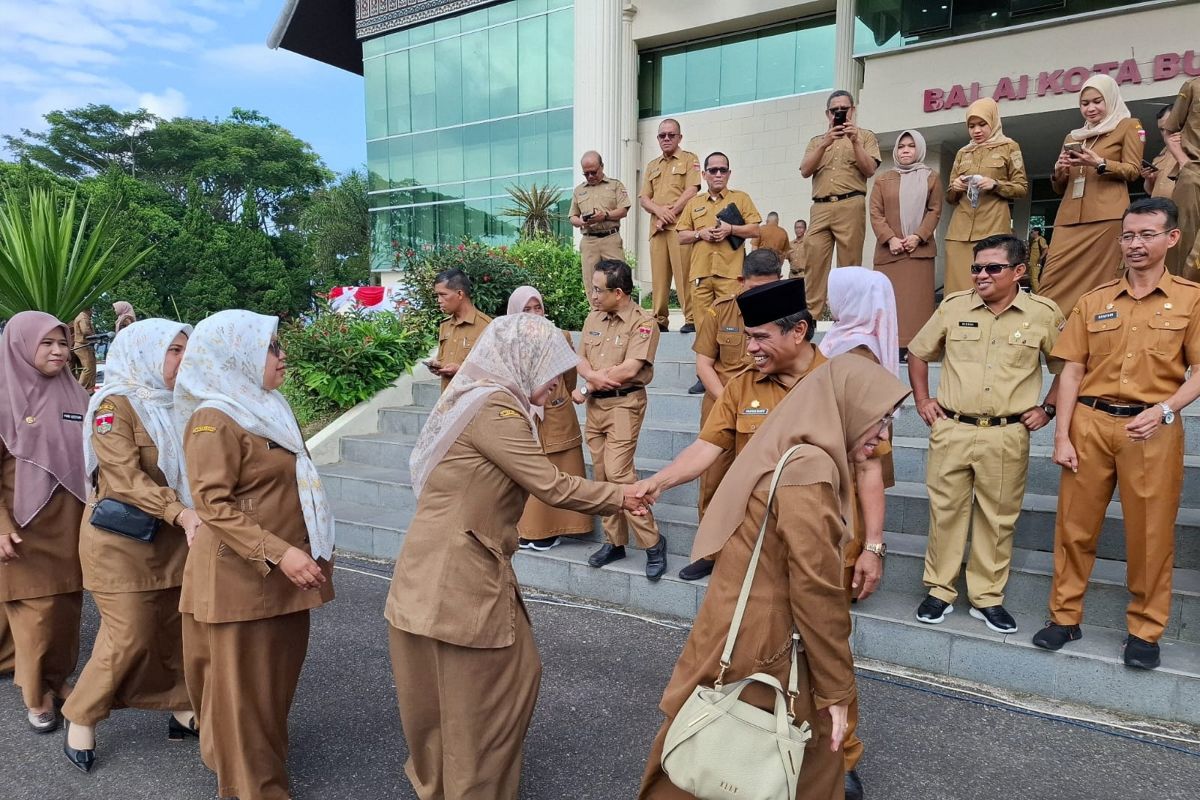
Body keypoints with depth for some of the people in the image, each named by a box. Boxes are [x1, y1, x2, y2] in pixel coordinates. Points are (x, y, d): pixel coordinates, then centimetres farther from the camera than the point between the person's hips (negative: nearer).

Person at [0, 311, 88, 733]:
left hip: (71, 525, 4)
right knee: (36, 613, 1)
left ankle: (58, 679, 27)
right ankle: (36, 694, 19)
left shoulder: (75, 397, 7)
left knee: (67, 607, 11)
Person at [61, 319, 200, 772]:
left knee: (179, 629, 9)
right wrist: (182, 515, -32)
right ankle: (81, 719, 21)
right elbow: (127, 479, -22)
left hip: (173, 539, 6)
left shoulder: (177, 405, 7)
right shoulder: (115, 404, -13)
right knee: (130, 637, -1)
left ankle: (180, 708, 25)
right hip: (123, 540, -6)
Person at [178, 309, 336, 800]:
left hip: (283, 574, 8)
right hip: (240, 577, -8)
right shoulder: (214, 420, -15)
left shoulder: (266, 410, 12)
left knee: (277, 680, 19)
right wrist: (278, 553, -26)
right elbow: (213, 505, -20)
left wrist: (316, 549, 19)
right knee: (243, 688, 6)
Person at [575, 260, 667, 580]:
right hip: (595, 405, 7)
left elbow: (629, 370, -20)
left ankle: (653, 542, 0)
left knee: (618, 473, -14)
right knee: (601, 474, 8)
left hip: (624, 404, -7)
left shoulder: (643, 323, -11)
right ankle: (614, 541, 20)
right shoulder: (593, 318, 10)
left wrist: (588, 387, -9)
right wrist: (594, 375, -15)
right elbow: (581, 360, 8)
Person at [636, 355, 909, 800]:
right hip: (762, 647, -8)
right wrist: (835, 689, -11)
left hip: (739, 632, 8)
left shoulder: (789, 454, 9)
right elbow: (815, 590, -20)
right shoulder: (810, 467, -21)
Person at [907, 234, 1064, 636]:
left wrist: (1047, 409, 3)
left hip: (1007, 436, -1)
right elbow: (917, 353, 15)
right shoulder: (953, 307, 4)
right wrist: (922, 399, 8)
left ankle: (988, 598, 21)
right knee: (945, 511, 6)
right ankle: (939, 591, 19)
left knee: (998, 518, 8)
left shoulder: (1044, 314, 1)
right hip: (951, 430, 1)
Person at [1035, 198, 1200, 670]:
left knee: (1151, 534, 4)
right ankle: (1065, 616, 19)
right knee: (1075, 524, 6)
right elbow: (1072, 371, 7)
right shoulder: (1094, 301, 9)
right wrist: (1062, 436, 0)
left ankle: (1145, 631, 19)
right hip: (1090, 423, 2)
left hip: (1152, 430, -2)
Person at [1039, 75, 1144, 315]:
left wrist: (1099, 164, -13)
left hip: (1107, 215, -4)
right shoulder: (1072, 136, 25)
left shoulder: (1128, 126, 13)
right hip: (1069, 217, 4)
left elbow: (1133, 171, 3)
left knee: (1099, 279, -12)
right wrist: (1059, 171, 2)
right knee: (1052, 277, -10)